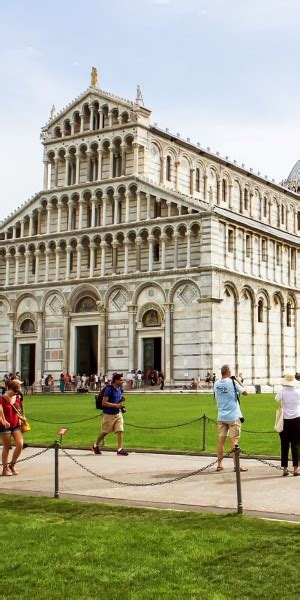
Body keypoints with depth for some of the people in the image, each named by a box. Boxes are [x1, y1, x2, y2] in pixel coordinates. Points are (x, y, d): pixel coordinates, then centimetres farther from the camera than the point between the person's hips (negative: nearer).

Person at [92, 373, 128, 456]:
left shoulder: (120, 389, 4)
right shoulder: (109, 389, -19)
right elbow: (104, 403, -22)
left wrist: (122, 400, -1)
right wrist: (116, 405, -24)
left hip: (118, 413, 6)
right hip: (109, 414, -6)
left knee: (120, 431, -7)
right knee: (104, 432, 10)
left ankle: (120, 449, -4)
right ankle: (95, 446, 31)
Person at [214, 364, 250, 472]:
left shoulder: (216, 384, 5)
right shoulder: (233, 382, -9)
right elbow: (246, 393, -4)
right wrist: (239, 382, 8)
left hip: (221, 417, 4)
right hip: (233, 416, -4)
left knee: (221, 440, 9)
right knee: (234, 441, -2)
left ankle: (219, 464, 12)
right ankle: (236, 465, -1)